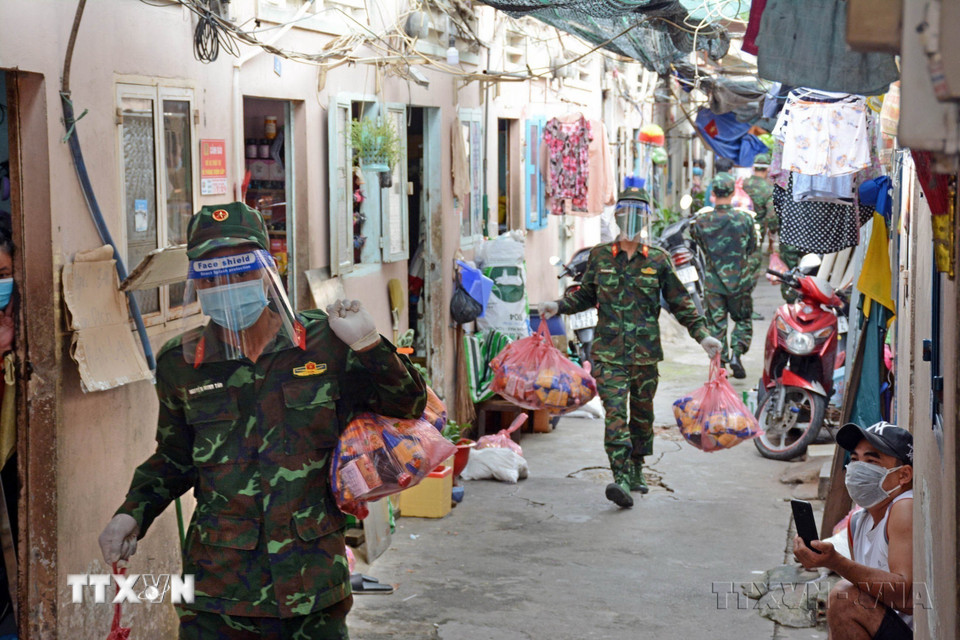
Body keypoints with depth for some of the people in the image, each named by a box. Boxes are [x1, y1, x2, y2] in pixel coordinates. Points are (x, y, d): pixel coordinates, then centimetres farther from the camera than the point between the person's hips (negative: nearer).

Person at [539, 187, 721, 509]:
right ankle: (622, 479, -20)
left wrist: (702, 334, -1)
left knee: (642, 414, 13)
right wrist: (559, 306, 2)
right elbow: (586, 294, 17)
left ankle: (636, 470, 31)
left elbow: (680, 303, 6)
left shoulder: (659, 260, 1)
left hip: (645, 352, 1)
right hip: (609, 351, -1)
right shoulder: (600, 256, 5)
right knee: (615, 412, -13)